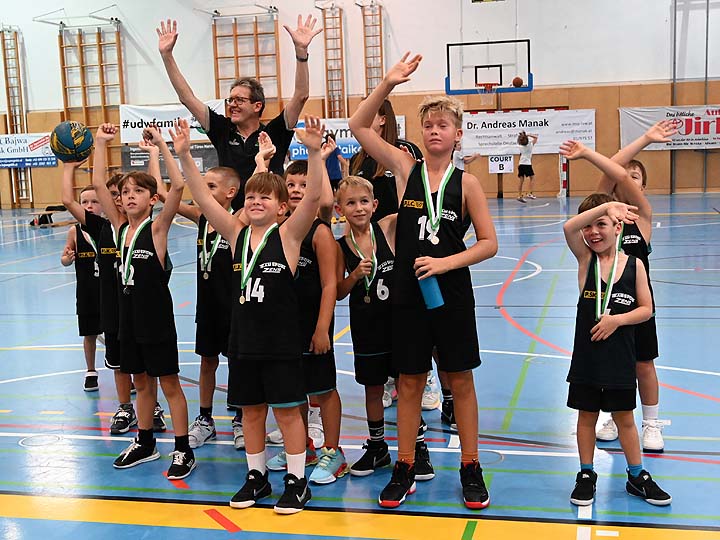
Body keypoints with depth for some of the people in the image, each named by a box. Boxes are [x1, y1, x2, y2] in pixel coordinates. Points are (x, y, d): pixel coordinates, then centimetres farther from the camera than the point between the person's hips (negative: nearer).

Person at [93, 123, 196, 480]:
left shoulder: (158, 227, -11)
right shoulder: (120, 227, 5)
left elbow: (178, 185, -24)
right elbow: (98, 184, 2)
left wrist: (161, 145, -22)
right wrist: (101, 143, -1)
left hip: (157, 318, -6)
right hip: (129, 316, 6)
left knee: (169, 384, 3)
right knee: (141, 381, 18)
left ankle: (183, 450, 12)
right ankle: (145, 443, 32)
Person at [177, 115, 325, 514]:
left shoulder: (288, 234, -8)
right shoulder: (236, 234, 3)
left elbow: (313, 197, -22)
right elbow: (203, 198, -4)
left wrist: (313, 152, -34)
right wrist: (184, 157, -15)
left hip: (281, 339, -4)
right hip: (243, 337, 5)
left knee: (287, 409, 5)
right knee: (250, 409, 15)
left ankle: (296, 481, 19)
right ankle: (256, 477, 30)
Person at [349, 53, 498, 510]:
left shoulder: (466, 183, -4)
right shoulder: (406, 168, 0)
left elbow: (489, 244, -5)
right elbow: (359, 126, -3)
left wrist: (445, 263, -17)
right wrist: (388, 84, -13)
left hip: (452, 294, -1)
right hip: (408, 293, 1)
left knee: (461, 381, 9)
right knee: (410, 382, 10)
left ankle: (470, 468, 23)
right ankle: (405, 469, 23)